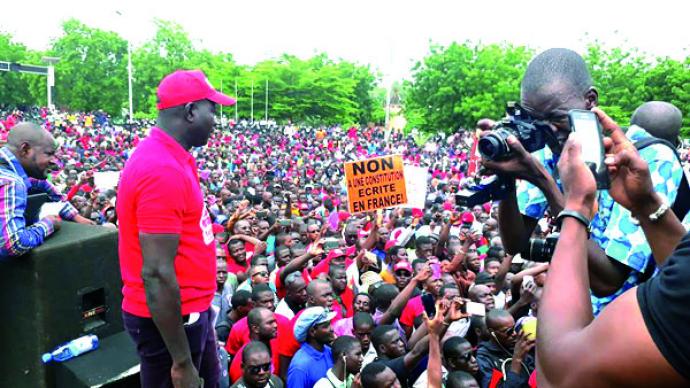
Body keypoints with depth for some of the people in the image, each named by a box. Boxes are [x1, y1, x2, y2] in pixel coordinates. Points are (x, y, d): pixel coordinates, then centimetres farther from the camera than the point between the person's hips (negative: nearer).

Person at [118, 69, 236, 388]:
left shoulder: (166, 157, 6)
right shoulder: (163, 170, -26)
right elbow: (157, 274, -27)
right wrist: (182, 362, -21)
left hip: (190, 310, 9)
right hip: (169, 318, -9)